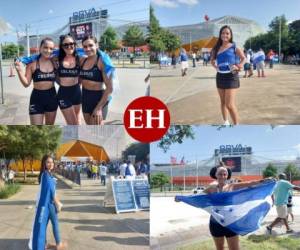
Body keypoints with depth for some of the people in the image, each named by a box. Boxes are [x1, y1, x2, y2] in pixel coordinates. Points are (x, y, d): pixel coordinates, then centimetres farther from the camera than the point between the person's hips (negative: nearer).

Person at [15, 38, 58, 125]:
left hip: (52, 97, 4)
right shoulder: (32, 63, -8)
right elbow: (26, 83, -6)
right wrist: (19, 70, -19)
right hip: (37, 98, -3)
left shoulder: (54, 62, 1)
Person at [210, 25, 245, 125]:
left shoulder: (234, 47, -6)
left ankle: (236, 125, 1)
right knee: (223, 102, 16)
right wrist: (215, 66, 3)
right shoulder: (217, 48, 7)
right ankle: (226, 122, 31)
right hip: (220, 76, 6)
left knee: (230, 104, -12)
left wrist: (238, 66, -15)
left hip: (231, 76, -6)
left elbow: (243, 58, -1)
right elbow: (212, 60, 20)